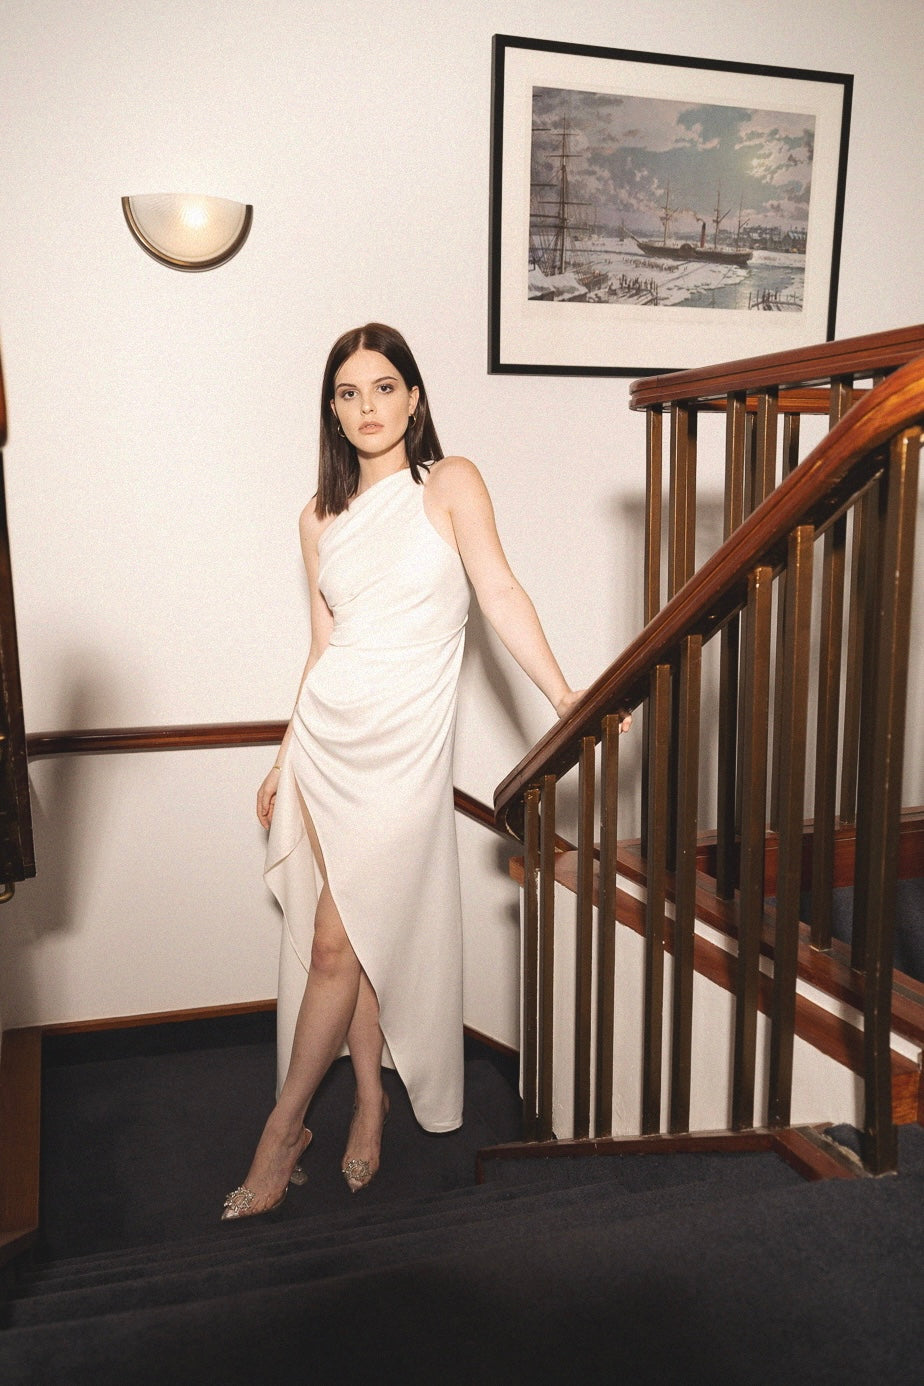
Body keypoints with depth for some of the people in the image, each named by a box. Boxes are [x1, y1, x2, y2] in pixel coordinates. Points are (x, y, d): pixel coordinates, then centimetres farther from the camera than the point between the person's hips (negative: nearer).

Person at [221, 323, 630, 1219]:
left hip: (403, 740, -4)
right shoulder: (321, 516, 12)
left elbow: (499, 593, -8)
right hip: (326, 733, 4)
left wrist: (561, 695, -18)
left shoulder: (451, 483, 0)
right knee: (353, 934, 8)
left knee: (340, 942, -3)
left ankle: (282, 1130, 13)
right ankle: (370, 1104, 26)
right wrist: (287, 758, 15)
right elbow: (324, 647, 14)